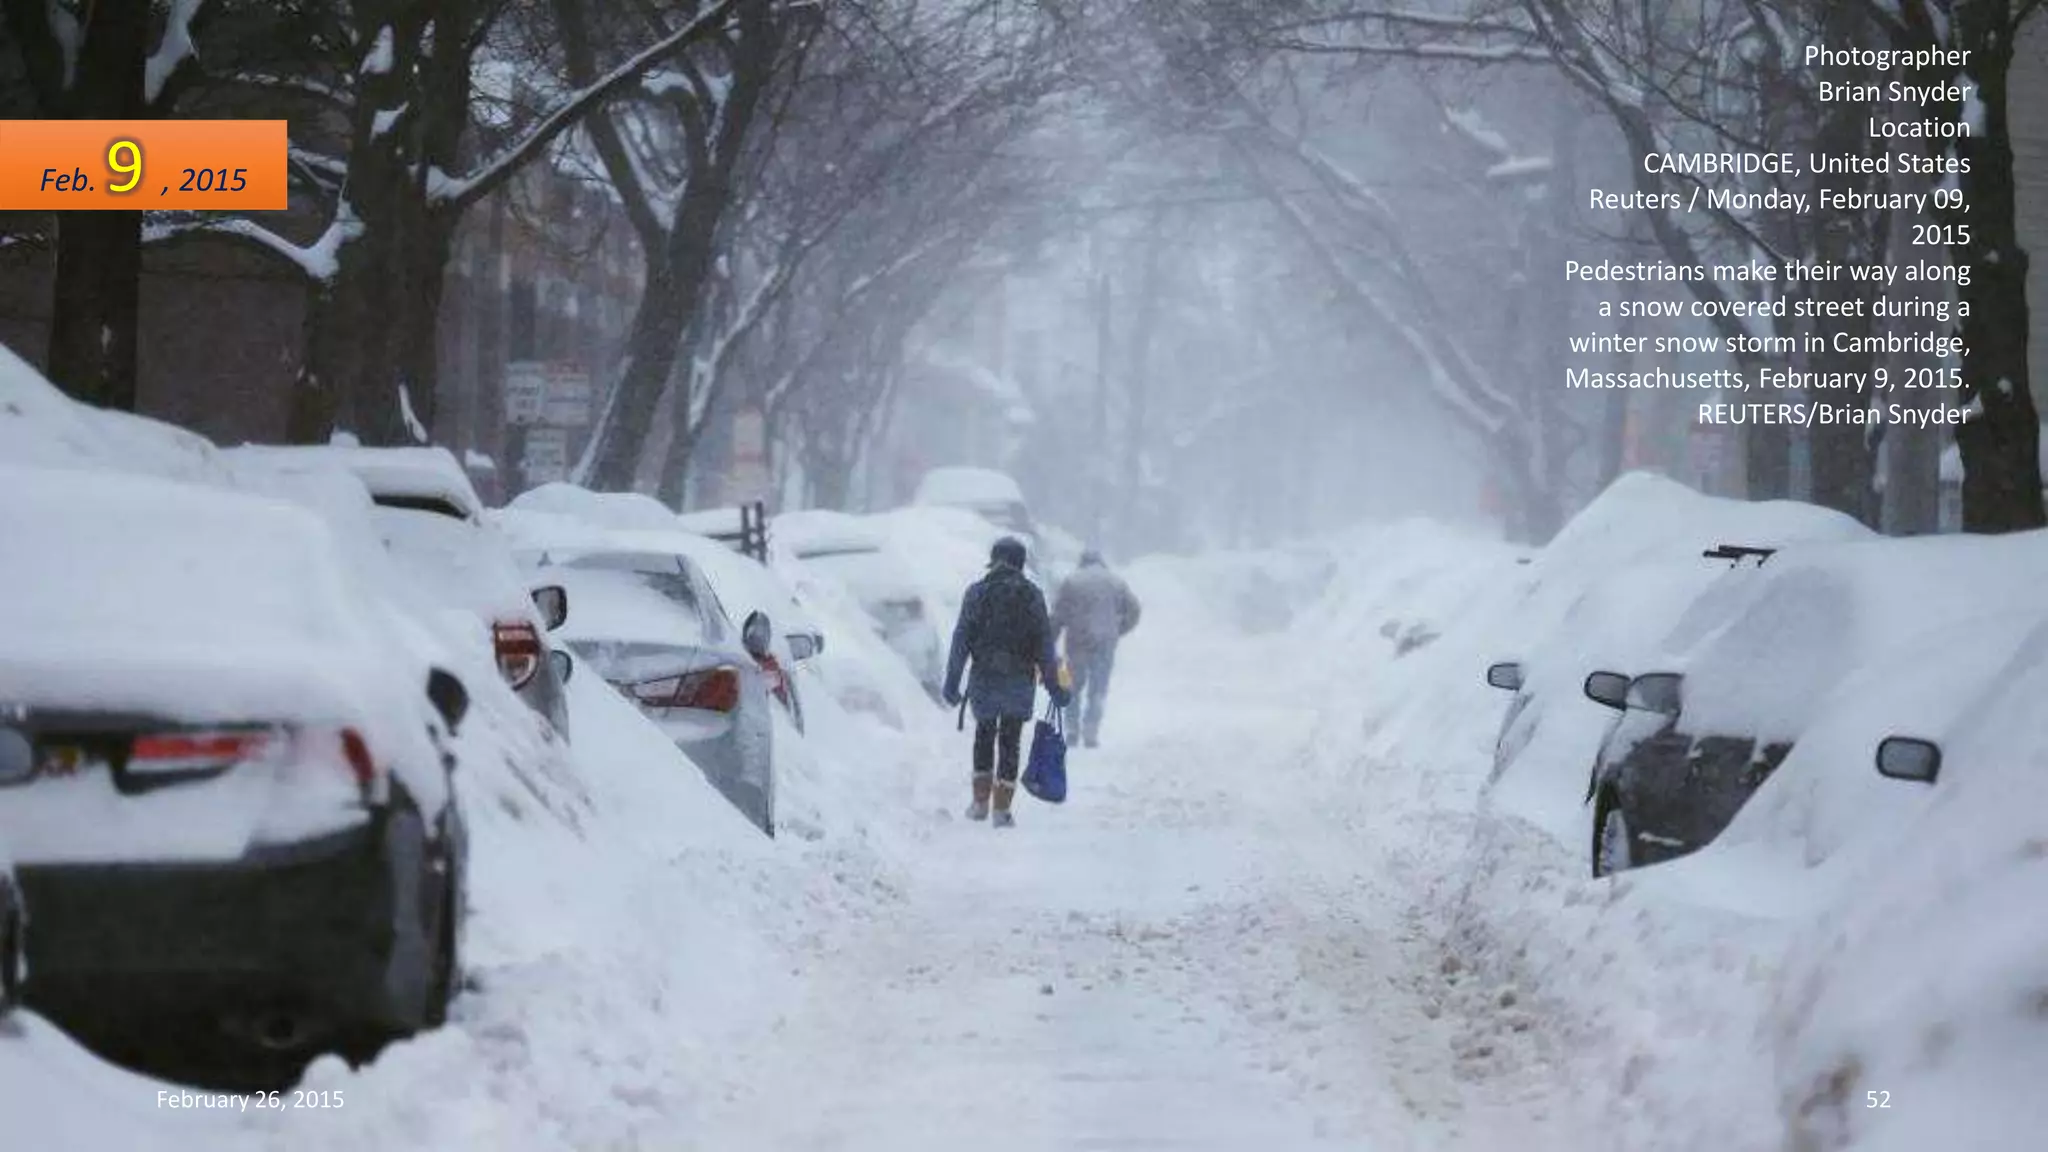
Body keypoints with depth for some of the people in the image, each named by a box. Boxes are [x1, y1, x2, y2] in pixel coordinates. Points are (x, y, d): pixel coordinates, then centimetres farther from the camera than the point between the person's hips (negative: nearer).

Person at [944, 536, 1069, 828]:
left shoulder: (977, 592, -3)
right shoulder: (1032, 595, -3)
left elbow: (961, 640, -4)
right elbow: (1045, 644, -2)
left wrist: (952, 682, 0)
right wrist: (1054, 686, 4)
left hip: (984, 680, 0)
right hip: (1021, 681, 0)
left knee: (984, 737, 19)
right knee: (1010, 743, 8)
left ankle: (980, 803, 16)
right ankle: (1002, 810, 5)